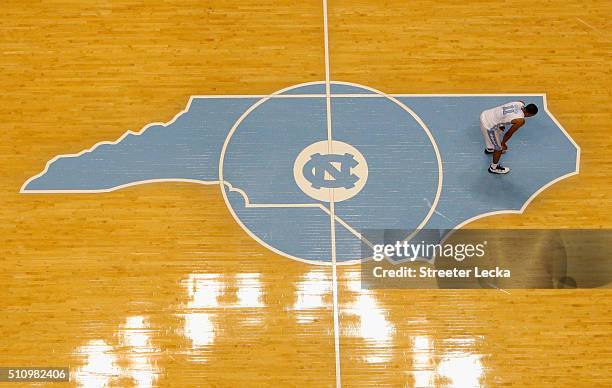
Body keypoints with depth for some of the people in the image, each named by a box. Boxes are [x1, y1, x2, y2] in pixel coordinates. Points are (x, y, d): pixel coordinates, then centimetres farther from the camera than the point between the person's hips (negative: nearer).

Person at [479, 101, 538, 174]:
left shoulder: (520, 104, -1)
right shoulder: (521, 120, -21)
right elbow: (509, 133, -8)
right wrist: (503, 143, 9)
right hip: (488, 125, -9)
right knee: (499, 148, 11)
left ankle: (489, 149, 67)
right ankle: (494, 168, 35)